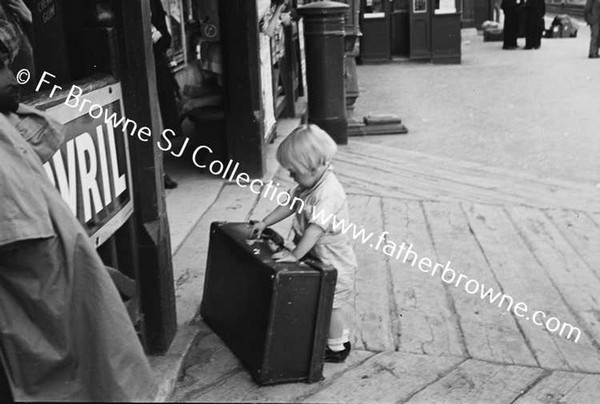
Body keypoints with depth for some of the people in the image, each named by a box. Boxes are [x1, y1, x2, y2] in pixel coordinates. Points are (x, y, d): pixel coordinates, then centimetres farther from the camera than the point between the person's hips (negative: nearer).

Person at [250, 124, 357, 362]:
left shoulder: (328, 193, -31)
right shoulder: (308, 185, -1)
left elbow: (315, 228, -35)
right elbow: (290, 204, 9)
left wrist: (295, 254, -33)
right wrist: (264, 223, 4)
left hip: (333, 262, -9)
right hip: (317, 256, 9)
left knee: (333, 305, 6)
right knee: (333, 305, 21)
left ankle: (337, 348, 22)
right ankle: (341, 337, 38)